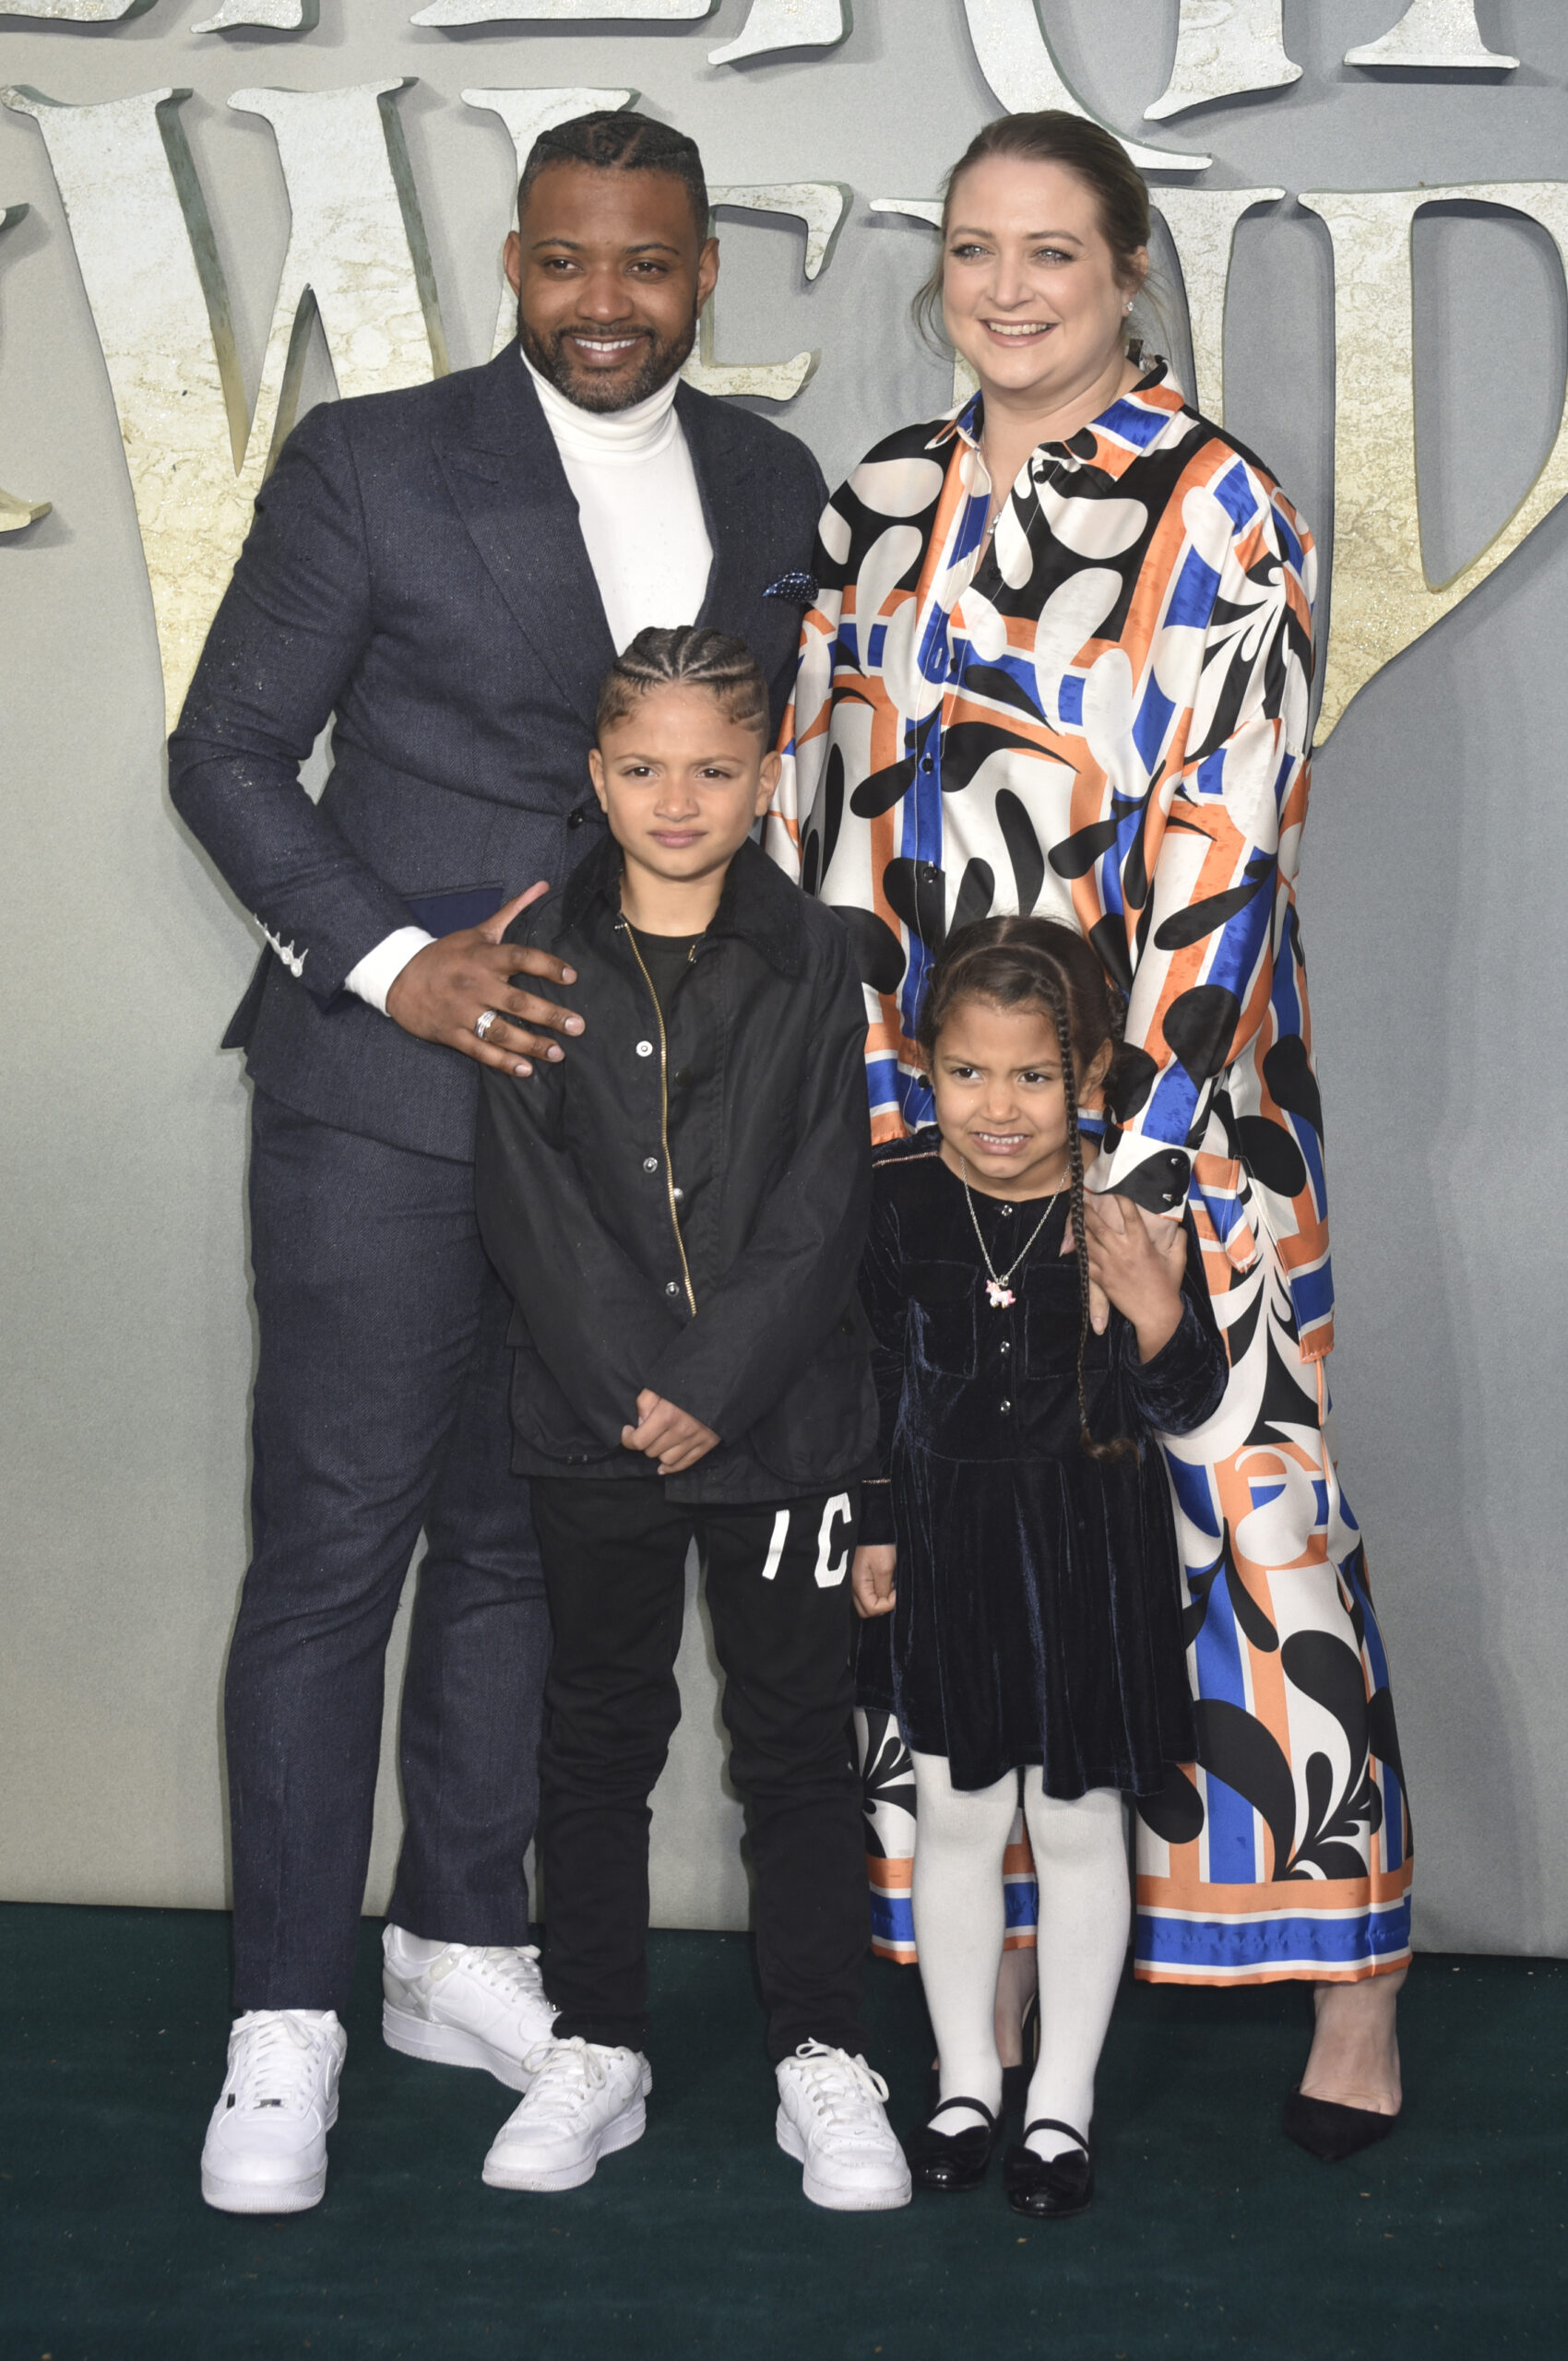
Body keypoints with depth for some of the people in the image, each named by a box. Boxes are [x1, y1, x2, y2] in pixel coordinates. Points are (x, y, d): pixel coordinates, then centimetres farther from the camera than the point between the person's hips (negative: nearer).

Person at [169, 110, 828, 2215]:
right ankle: (286, 2024, 6)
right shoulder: (369, 466, -5)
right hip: (386, 1089, -4)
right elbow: (227, 753, -2)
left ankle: (460, 1952, 27)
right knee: (333, 1538, -3)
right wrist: (389, 957, -14)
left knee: (519, 1536, 13)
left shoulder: (770, 487, 9)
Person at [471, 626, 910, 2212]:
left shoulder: (814, 963, -1)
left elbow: (824, 1204, -6)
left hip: (782, 1423, -1)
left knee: (796, 1735, 6)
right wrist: (632, 1383, -13)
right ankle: (595, 2049, 22)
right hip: (590, 1424, 1)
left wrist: (716, 1387, -14)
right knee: (599, 1729, 11)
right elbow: (527, 1198, -5)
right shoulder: (540, 958, 1)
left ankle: (822, 2054, 16)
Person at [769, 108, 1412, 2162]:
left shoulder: (1216, 509, -5)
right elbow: (828, 812, 11)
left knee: (1235, 1501, -3)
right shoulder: (883, 500, 9)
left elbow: (1229, 848, -11)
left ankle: (1351, 1969, 12)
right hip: (928, 1107, 5)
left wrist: (1129, 1150, -15)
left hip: (1169, 1103, -4)